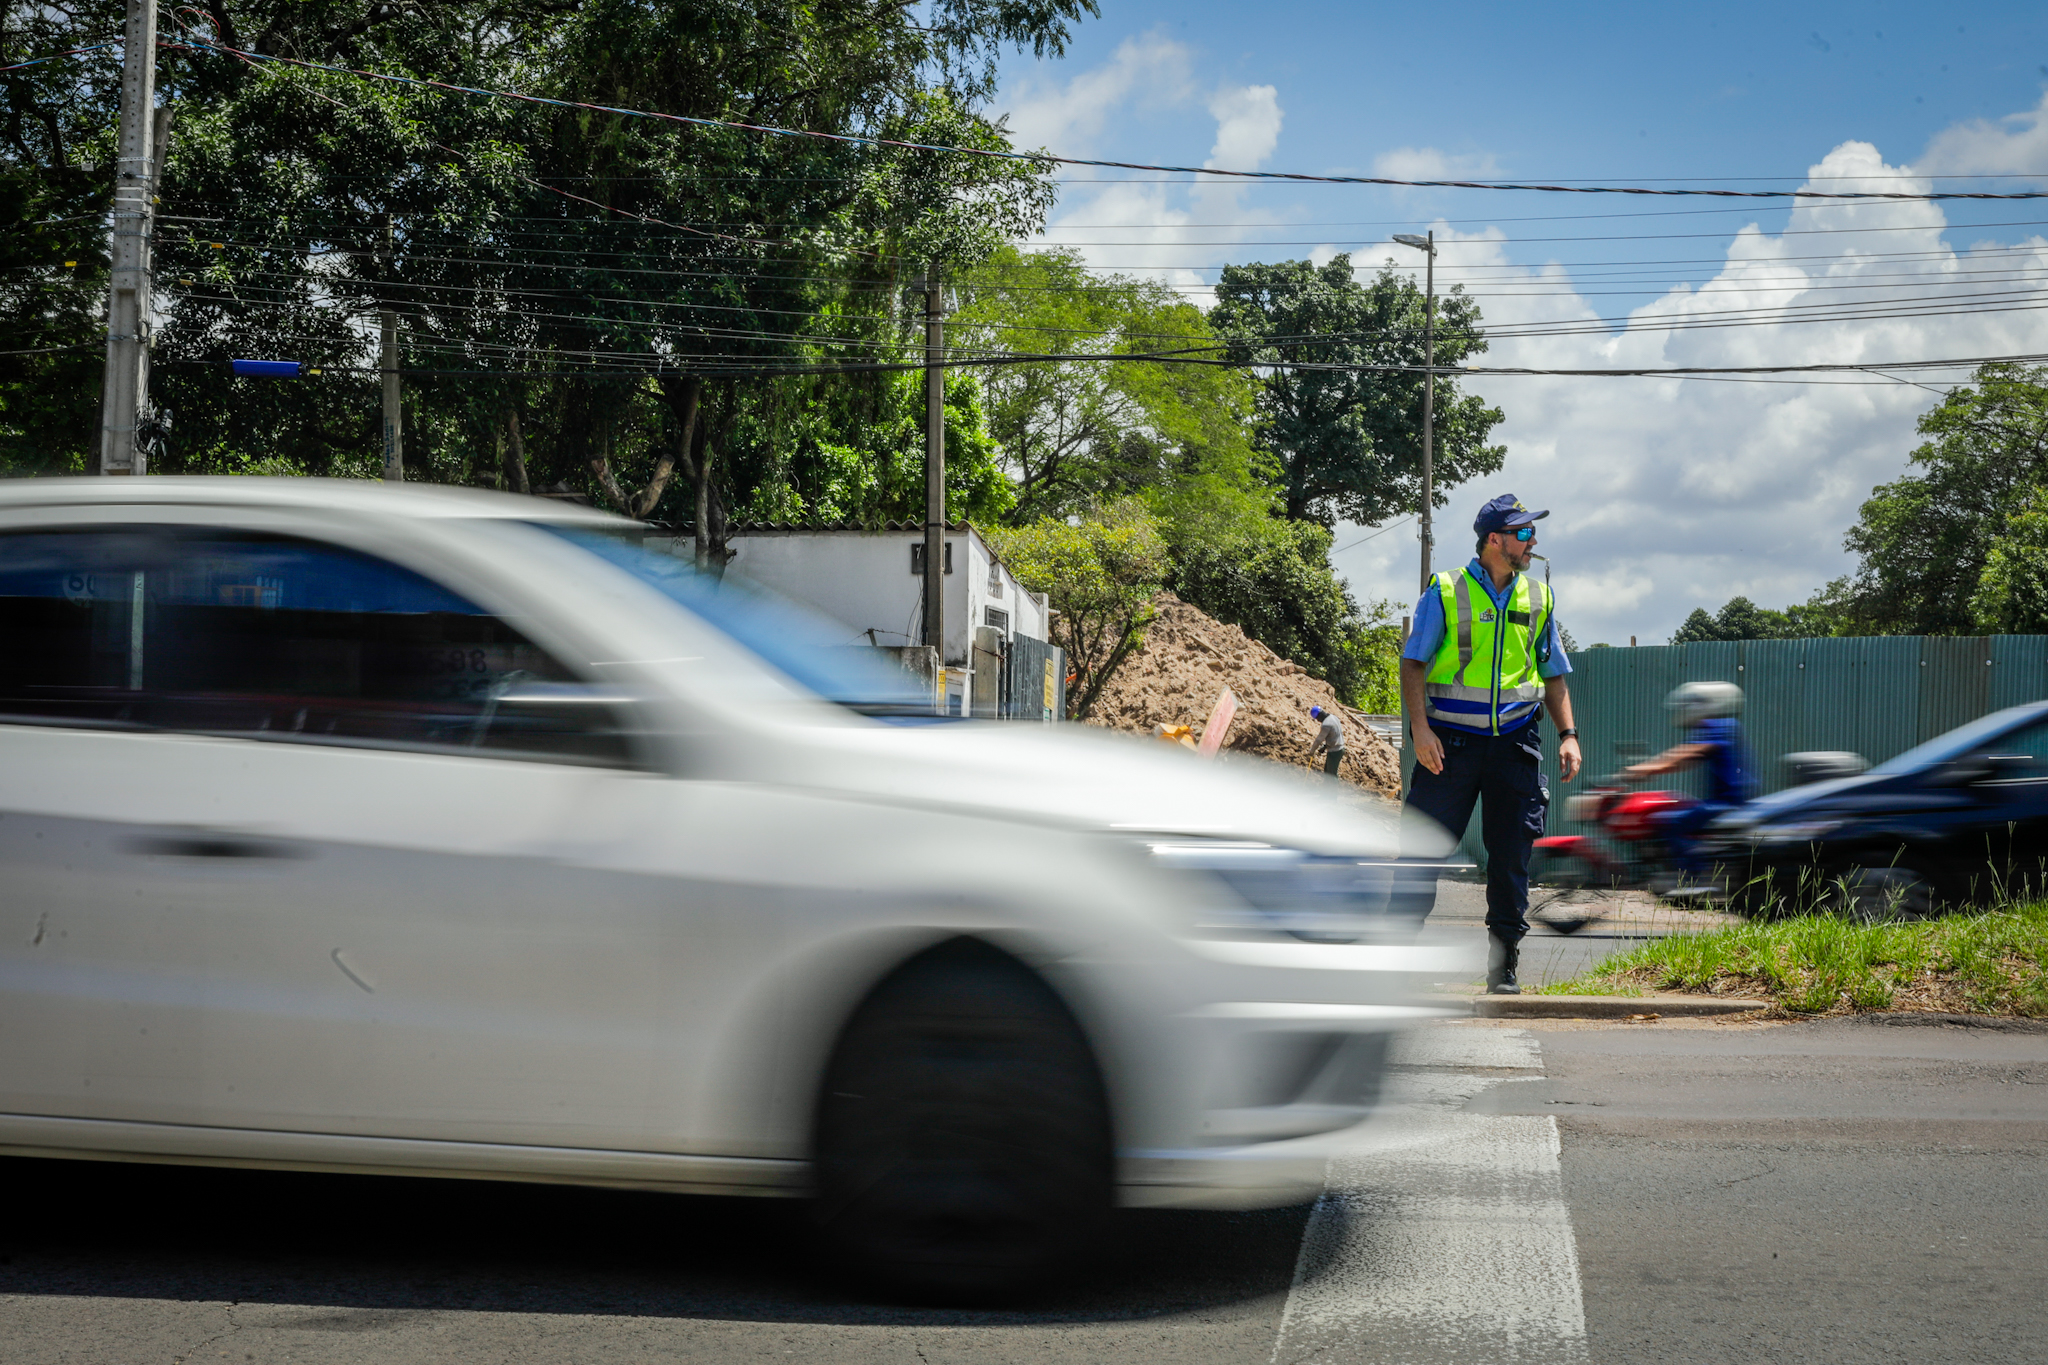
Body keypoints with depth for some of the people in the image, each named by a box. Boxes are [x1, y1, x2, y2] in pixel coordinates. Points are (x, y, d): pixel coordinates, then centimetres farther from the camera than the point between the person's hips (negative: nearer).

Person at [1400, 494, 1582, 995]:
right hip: (1450, 742, -3)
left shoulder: (1539, 599, 12)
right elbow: (1413, 662, -2)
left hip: (1514, 743, 3)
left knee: (1511, 855, 3)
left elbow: (1554, 674, 18)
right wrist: (1420, 726, -14)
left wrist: (1567, 734, 6)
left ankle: (1503, 967, 12)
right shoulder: (1446, 592, 0)